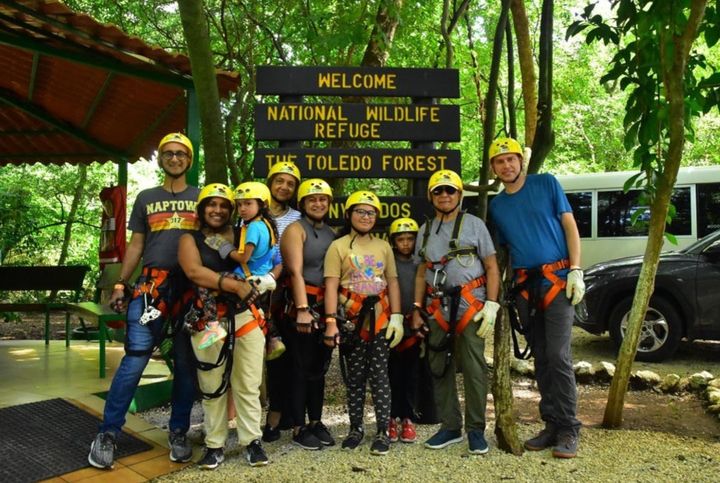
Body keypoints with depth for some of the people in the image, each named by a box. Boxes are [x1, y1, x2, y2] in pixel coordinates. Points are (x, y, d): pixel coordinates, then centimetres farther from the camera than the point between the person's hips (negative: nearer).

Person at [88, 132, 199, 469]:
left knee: (186, 363, 5)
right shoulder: (146, 198, 14)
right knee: (134, 358, -7)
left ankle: (178, 432, 17)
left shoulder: (201, 197, 12)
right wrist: (120, 284, 6)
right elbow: (136, 245, 14)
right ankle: (108, 434, 5)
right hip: (151, 286, 0)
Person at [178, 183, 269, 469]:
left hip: (245, 317, 1)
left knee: (248, 385, 4)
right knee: (212, 387, 6)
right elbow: (194, 272, -12)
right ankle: (214, 445, 18)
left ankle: (252, 441, 16)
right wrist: (235, 286, -18)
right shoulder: (190, 240, 6)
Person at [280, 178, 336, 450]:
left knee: (319, 366, 13)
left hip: (326, 306, 6)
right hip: (302, 304, -6)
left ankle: (316, 422, 25)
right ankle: (298, 428, 10)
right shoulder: (295, 229, -4)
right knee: (300, 367, 1)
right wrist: (303, 310, -23)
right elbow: (296, 272, -14)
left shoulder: (332, 234, 14)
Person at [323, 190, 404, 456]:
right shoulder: (338, 246, 1)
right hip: (351, 321, -2)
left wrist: (397, 317, 0)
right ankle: (356, 428, 22)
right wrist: (331, 321, -16)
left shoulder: (383, 246, 11)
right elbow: (331, 286, -7)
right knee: (354, 377, 8)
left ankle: (383, 431, 10)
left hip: (380, 320, 2)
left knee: (380, 376, 3)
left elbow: (393, 283, 10)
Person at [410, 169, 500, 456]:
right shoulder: (425, 230, 15)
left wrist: (491, 305, -9)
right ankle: (450, 427, 21)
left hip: (470, 308, -4)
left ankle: (476, 430, 10)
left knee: (474, 370, -3)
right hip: (438, 311, 4)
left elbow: (492, 267, 0)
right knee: (440, 370, 8)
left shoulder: (473, 224, 3)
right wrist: (417, 309, 11)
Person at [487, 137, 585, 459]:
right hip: (524, 285, 4)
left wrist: (576, 270, -10)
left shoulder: (547, 184, 2)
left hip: (556, 279, -4)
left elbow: (569, 225, 0)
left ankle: (568, 431, 0)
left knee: (558, 356, -10)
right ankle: (552, 426, 17)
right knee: (540, 359, 8)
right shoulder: (496, 206, 12)